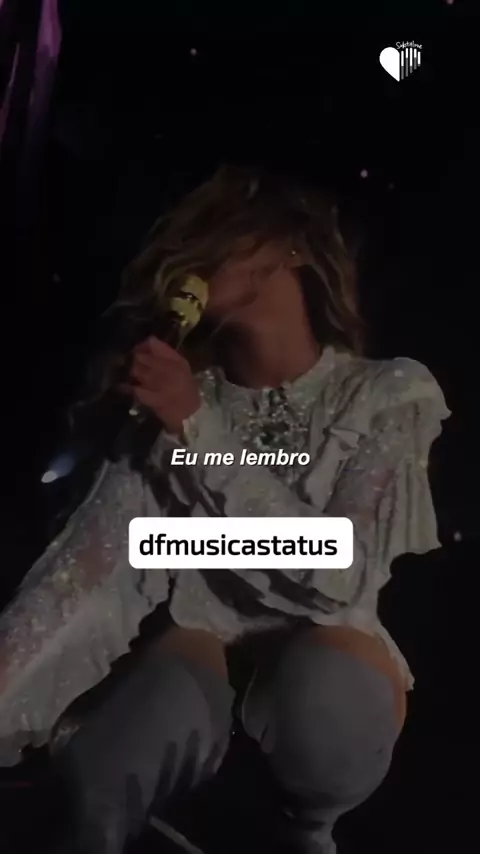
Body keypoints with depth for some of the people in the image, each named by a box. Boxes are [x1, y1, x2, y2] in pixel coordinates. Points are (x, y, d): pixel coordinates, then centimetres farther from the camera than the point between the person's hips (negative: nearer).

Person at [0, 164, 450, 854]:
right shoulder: (177, 398, -8)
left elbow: (342, 576, -21)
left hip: (327, 645, 1)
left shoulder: (393, 394, -11)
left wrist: (203, 430, -28)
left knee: (321, 693, -33)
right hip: (202, 635, 0)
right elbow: (96, 569, -18)